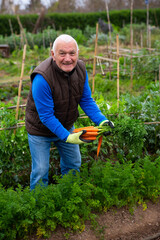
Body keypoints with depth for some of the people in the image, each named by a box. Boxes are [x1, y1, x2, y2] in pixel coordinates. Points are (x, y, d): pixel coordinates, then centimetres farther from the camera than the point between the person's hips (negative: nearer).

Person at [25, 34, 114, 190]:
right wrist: (67, 137, -34)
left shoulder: (80, 69, -14)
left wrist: (101, 120, -19)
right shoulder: (42, 78, -35)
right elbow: (46, 115, -30)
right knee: (40, 171, 4)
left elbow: (86, 100, -4)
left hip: (66, 126, 6)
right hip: (40, 130, -6)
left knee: (73, 164, 21)